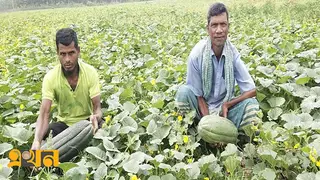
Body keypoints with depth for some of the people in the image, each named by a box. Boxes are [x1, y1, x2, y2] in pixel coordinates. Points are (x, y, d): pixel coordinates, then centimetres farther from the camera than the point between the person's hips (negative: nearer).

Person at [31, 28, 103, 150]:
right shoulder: (50, 78, -19)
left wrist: (96, 117, -46)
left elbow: (97, 108, -19)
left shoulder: (90, 72, -19)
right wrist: (37, 141, -45)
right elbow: (44, 114, -25)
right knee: (41, 137, -29)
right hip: (64, 123, 1)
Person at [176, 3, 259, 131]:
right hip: (203, 107, -1)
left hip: (226, 107, 1)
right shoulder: (196, 55, -19)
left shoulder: (233, 54, -14)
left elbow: (252, 90, -10)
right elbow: (198, 95, -12)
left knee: (251, 104, -26)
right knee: (184, 91, -30)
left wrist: (227, 105, -18)